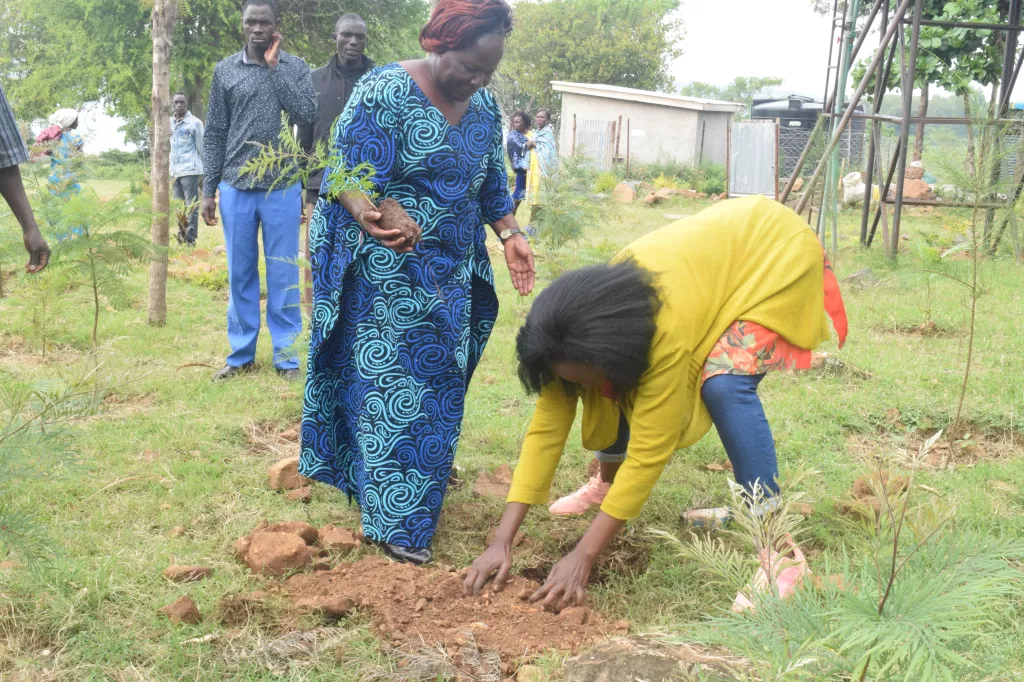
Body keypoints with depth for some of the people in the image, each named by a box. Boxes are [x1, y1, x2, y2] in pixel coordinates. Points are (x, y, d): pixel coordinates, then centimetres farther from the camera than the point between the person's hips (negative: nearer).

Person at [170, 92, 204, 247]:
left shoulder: (195, 123, -4)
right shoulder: (169, 123, 12)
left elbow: (202, 147, -1)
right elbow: (166, 146, 17)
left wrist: (205, 169, 0)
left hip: (190, 170, -6)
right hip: (174, 171, 6)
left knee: (191, 206, -4)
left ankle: (191, 238, -4)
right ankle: (181, 237, 15)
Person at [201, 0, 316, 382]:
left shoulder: (294, 67, 4)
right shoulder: (225, 71, 6)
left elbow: (306, 115, -11)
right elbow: (214, 135, 7)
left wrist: (274, 67, -8)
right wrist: (208, 190, 4)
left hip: (282, 189, -1)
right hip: (235, 188, 2)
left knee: (283, 275, 3)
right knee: (240, 274, 8)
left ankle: (286, 356, 12)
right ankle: (241, 354, 18)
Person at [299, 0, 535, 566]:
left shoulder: (485, 108, 7)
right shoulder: (385, 92, -14)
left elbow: (491, 187, 16)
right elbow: (347, 174, -18)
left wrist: (509, 233, 0)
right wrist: (368, 217, -39)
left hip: (451, 278, 7)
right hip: (385, 275, -7)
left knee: (438, 388, 12)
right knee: (391, 385, -5)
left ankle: (423, 492, 28)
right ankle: (395, 524, 2)